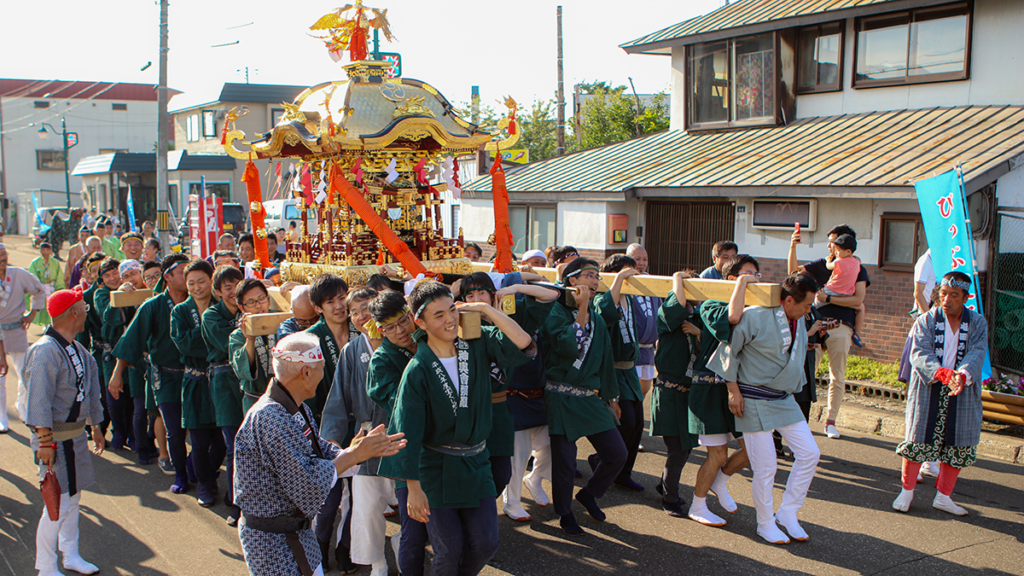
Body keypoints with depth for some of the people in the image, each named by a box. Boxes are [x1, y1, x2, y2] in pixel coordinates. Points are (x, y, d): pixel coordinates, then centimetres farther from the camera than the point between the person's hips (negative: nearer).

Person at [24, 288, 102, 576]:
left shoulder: (78, 350, 10)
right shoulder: (45, 351, -18)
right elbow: (39, 400, -22)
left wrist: (95, 427, 24)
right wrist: (45, 442, -24)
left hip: (77, 434, 9)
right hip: (56, 436, -9)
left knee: (73, 497, 17)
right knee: (59, 503, -6)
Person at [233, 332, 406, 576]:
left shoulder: (297, 411, 5)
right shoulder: (270, 419, -28)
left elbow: (323, 455, 4)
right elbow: (309, 486, -27)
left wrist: (368, 450, -7)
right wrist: (352, 455, -17)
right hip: (275, 540, -9)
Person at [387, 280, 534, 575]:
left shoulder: (477, 345, -4)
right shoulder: (417, 370, -15)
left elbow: (523, 343, -18)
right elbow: (408, 432, -14)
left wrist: (485, 308, -16)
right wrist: (414, 489, -15)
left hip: (476, 462, 4)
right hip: (436, 469, -4)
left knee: (486, 544, 5)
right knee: (449, 551, -1)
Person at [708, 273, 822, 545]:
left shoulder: (798, 321, 4)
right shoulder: (755, 317, -19)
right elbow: (728, 349, -12)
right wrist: (733, 389, -11)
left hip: (784, 399, 7)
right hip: (754, 400, -7)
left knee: (809, 453, 4)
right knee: (765, 466, -4)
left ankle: (788, 513, 19)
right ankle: (765, 523, 17)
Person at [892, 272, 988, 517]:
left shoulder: (978, 323, 4)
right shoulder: (926, 321, 0)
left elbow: (977, 354, -11)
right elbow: (920, 354, -13)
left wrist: (962, 375, -32)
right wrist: (942, 373, -32)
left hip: (962, 394, 2)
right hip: (927, 391, -2)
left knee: (959, 446, 6)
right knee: (918, 440, 0)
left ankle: (943, 496, 21)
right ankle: (907, 491, 17)